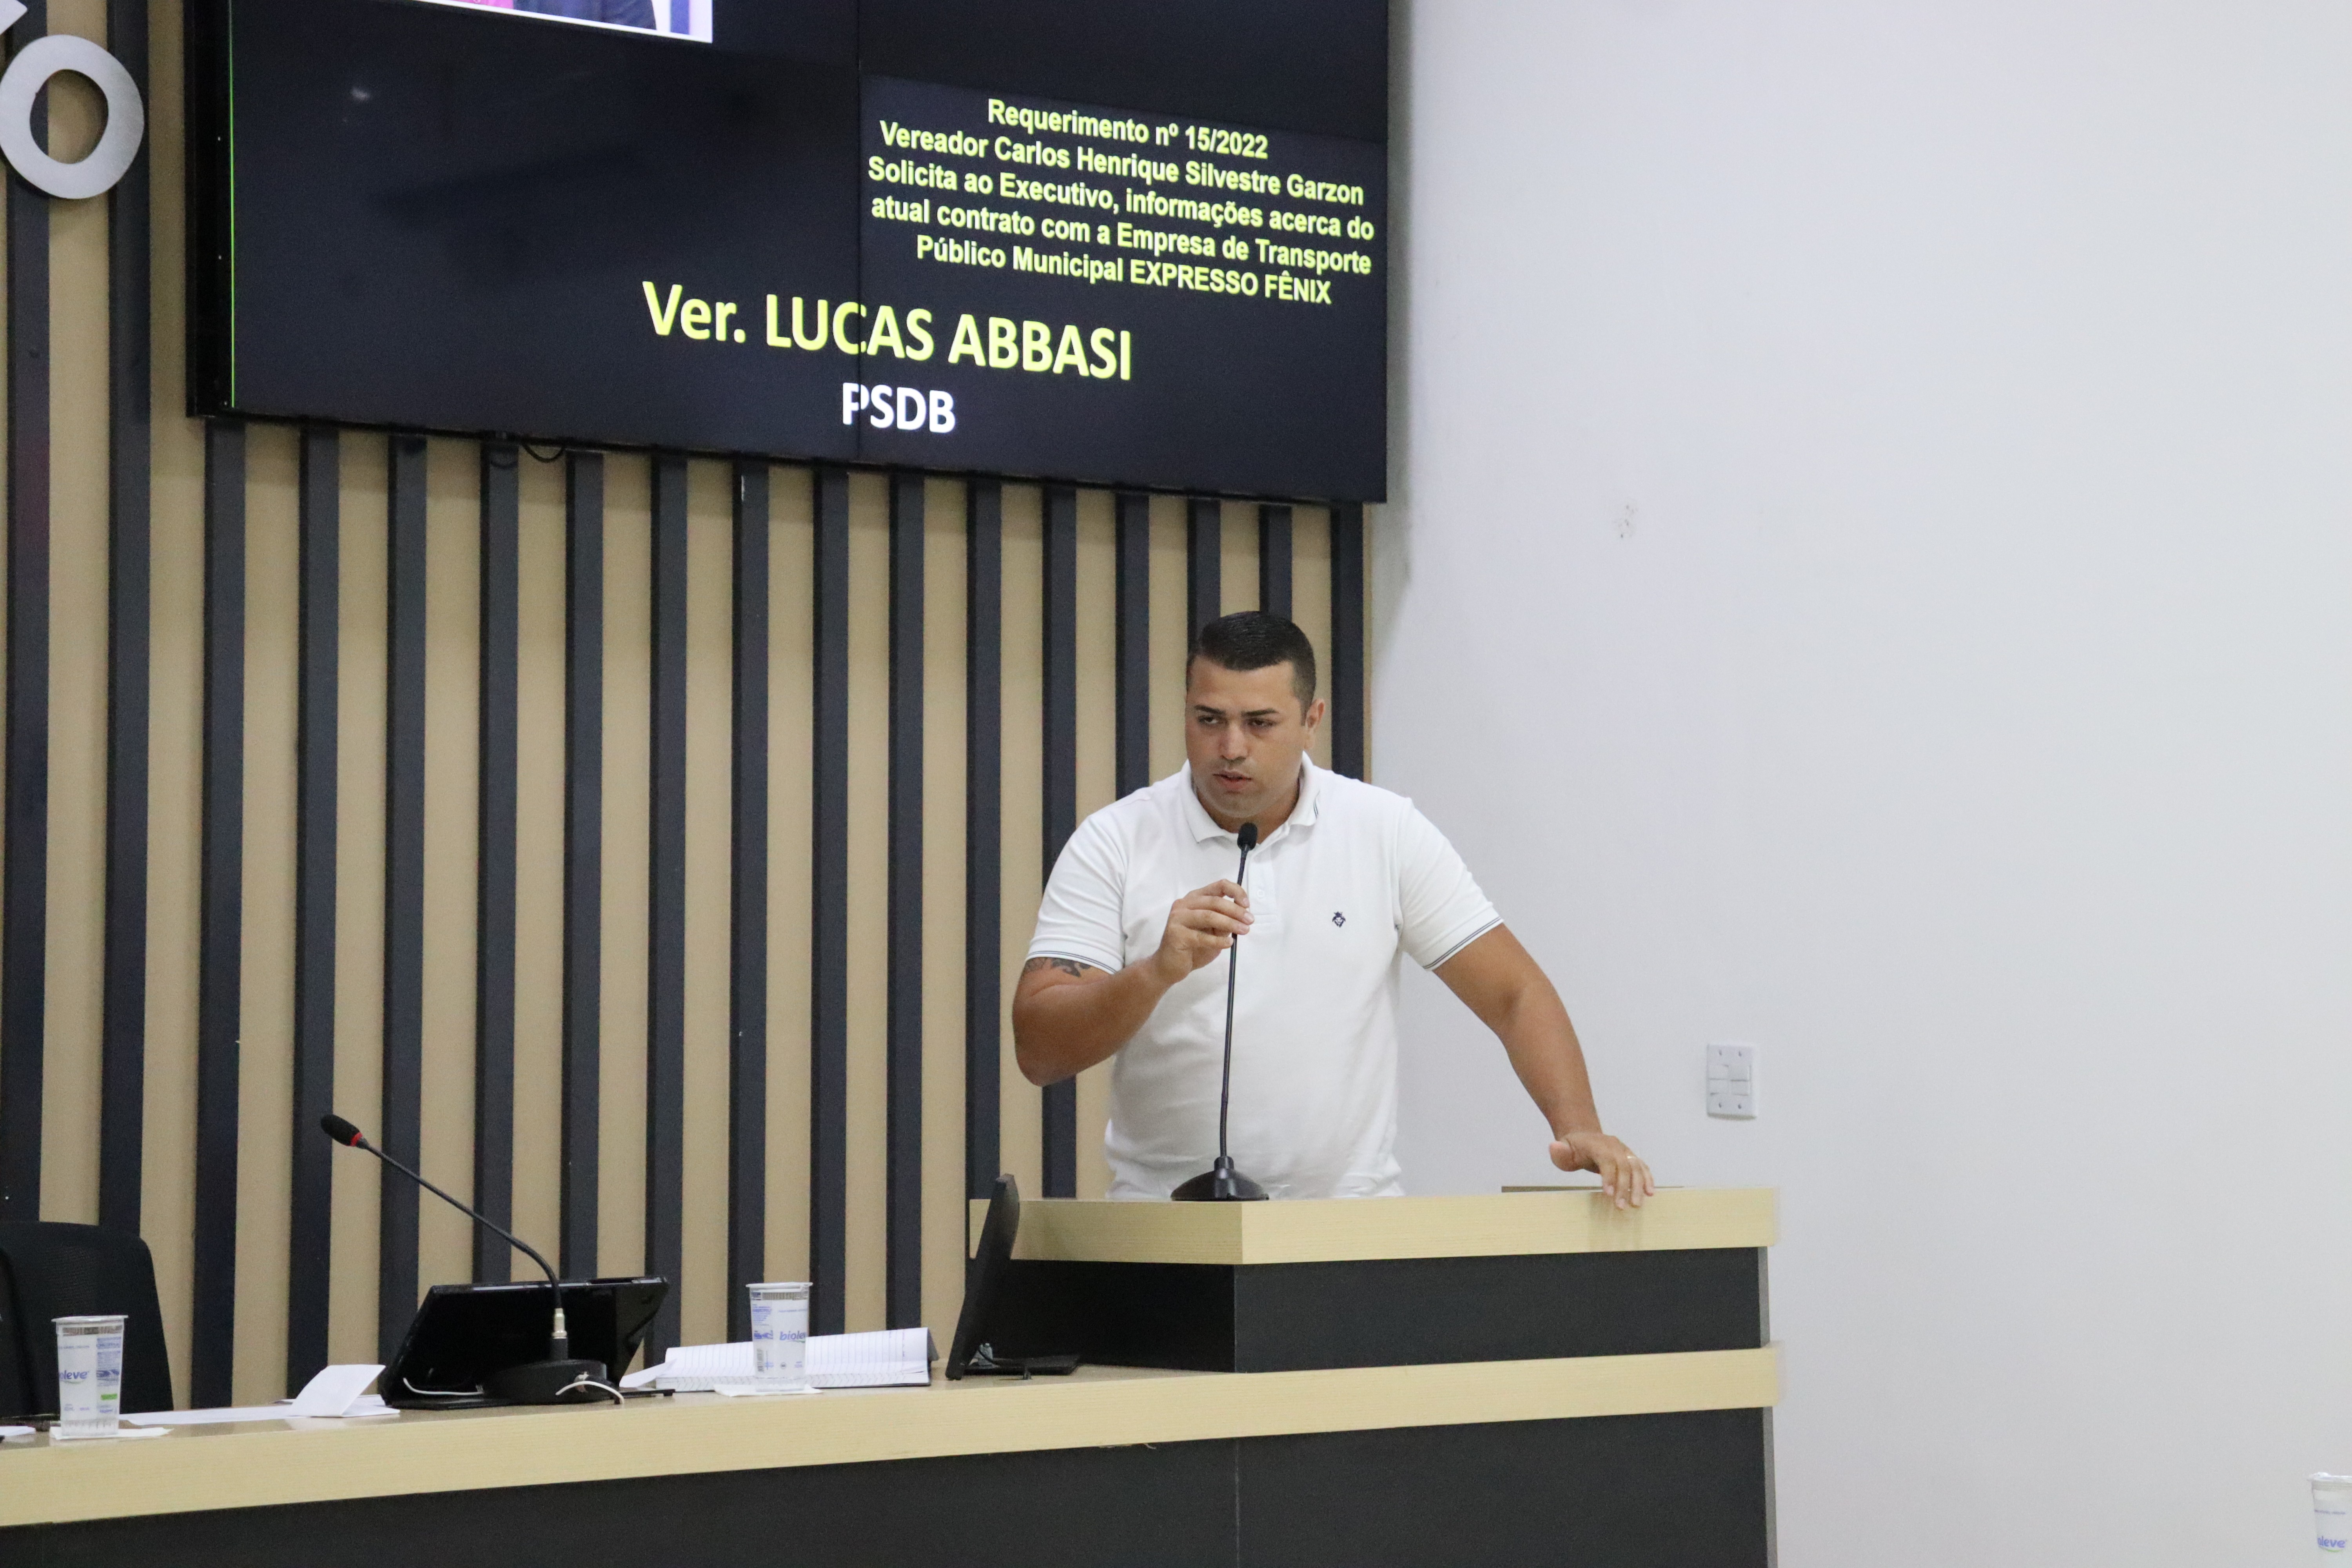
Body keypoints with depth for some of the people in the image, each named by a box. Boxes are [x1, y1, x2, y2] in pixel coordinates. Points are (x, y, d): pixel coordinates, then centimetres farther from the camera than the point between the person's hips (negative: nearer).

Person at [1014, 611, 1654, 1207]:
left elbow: (1516, 995, 7)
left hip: (1354, 1221, 1)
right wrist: (1158, 972, -21)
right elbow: (1039, 1049, -5)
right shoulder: (1111, 844, 2)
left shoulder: (1387, 832, 5)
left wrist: (1579, 1128, -9)